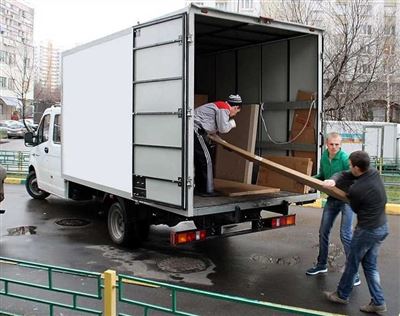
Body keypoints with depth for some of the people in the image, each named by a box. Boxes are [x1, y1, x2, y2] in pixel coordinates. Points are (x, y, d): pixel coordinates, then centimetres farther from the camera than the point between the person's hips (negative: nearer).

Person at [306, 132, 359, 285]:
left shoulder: (345, 158, -19)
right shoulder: (324, 157, 1)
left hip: (347, 198, -7)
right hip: (332, 198, 7)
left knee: (345, 234, -11)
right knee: (323, 232, 13)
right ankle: (321, 264, 29)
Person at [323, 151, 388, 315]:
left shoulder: (356, 190, -26)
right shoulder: (374, 173, -5)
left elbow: (355, 208, -5)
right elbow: (345, 175, 1)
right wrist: (333, 180, -17)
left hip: (367, 231, -8)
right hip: (382, 227, 8)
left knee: (352, 264, 12)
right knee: (370, 265, 17)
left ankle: (342, 295, 30)